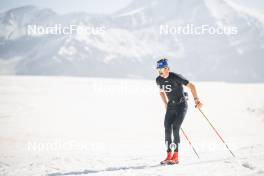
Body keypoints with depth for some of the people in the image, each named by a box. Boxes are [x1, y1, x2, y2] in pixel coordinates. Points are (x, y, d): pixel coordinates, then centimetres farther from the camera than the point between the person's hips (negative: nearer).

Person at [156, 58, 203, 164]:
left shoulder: (176, 77, -19)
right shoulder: (159, 80, 0)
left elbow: (191, 86, -14)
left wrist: (196, 99, -21)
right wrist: (166, 105, 15)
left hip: (181, 106, -6)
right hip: (170, 107, 6)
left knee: (175, 129, -14)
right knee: (167, 130, -5)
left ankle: (175, 157, -8)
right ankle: (169, 156, -2)